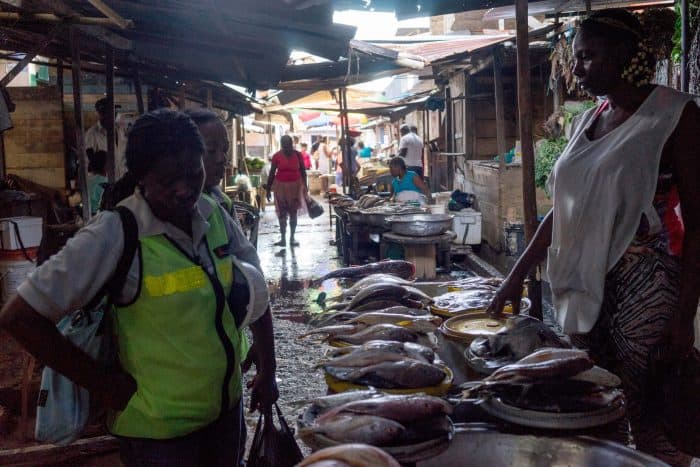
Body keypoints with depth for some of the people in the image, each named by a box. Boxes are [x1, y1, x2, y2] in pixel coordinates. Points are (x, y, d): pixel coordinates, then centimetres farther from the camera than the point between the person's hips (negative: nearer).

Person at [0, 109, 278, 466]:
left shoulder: (216, 217, -4)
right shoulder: (115, 236, -21)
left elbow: (256, 293, 11)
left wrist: (267, 370, 10)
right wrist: (101, 383, -16)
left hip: (227, 410, 6)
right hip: (160, 430, -6)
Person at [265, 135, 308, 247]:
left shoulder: (297, 155, -3)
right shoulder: (277, 156, -5)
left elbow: (303, 171, 3)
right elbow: (272, 172, 1)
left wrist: (305, 186, 0)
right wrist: (268, 188, 1)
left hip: (295, 186, 0)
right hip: (280, 186, 0)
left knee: (293, 213, 6)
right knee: (282, 213, 4)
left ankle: (292, 238, 13)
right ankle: (283, 238, 10)